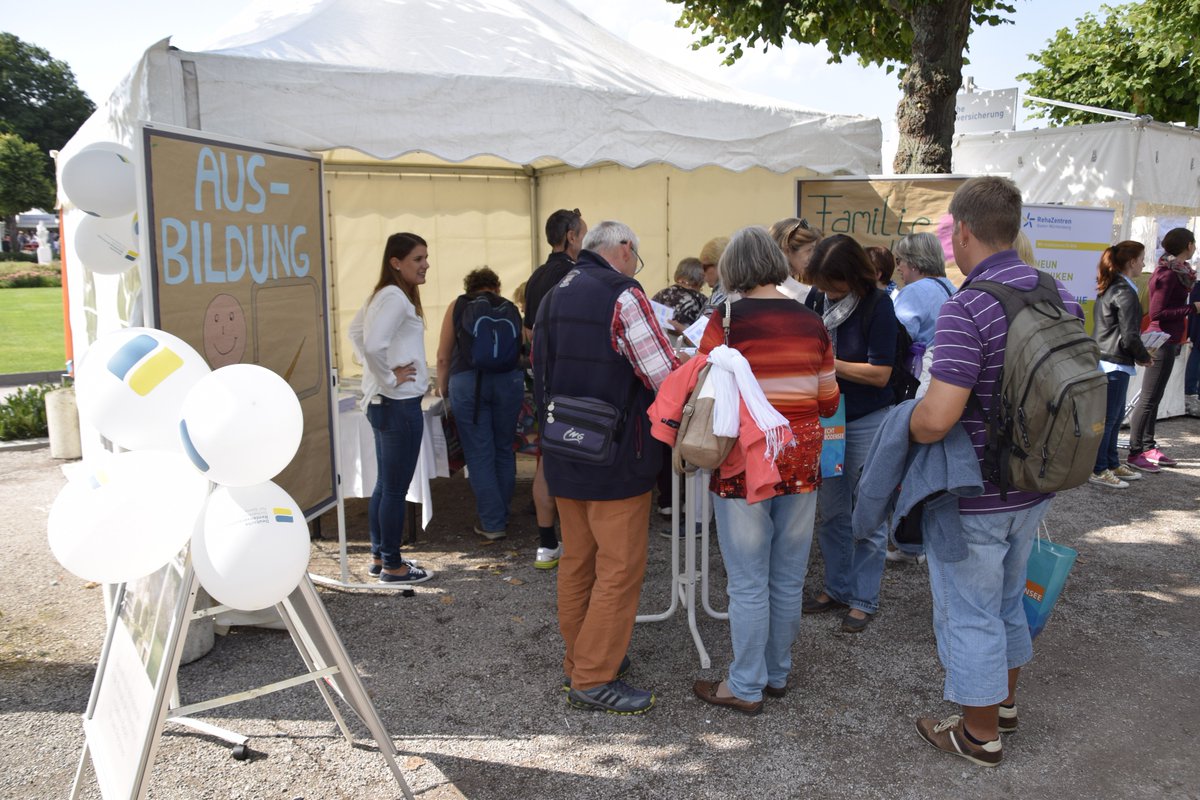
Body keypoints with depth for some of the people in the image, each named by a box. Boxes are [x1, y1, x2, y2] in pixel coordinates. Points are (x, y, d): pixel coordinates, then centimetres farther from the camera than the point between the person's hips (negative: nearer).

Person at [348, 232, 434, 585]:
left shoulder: (383, 295, 12)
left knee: (384, 485, 18)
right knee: (396, 489, 0)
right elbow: (373, 344, -30)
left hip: (382, 402, 10)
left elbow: (355, 331, 24)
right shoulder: (396, 298, -18)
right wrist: (389, 377, -17)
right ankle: (393, 566, 10)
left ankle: (380, 556, 28)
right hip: (400, 404, -10)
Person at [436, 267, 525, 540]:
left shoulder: (458, 306, 10)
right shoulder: (510, 308, 14)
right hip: (509, 381, 2)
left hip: (467, 381, -2)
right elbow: (522, 349, 15)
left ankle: (492, 523, 5)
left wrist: (443, 389, 21)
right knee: (504, 450, 16)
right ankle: (502, 514, 28)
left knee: (479, 455, 4)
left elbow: (443, 357, 8)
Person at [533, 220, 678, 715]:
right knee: (620, 568, 1)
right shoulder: (623, 296, -14)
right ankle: (594, 679, 7)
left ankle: (579, 660, 29)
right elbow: (665, 377, -17)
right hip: (614, 458, -8)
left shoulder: (553, 297, 12)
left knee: (578, 560, 17)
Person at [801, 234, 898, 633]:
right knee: (832, 511, 13)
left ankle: (864, 599, 18)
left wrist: (826, 362, -20)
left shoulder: (877, 304, -14)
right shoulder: (819, 300, 0)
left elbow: (880, 373, -17)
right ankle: (837, 588, 28)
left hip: (868, 421, -5)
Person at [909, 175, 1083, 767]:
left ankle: (979, 734, 25)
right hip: (1034, 484, 8)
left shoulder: (966, 308, -25)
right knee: (1008, 599, 25)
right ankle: (1004, 701, 44)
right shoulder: (1060, 296, 1)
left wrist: (907, 430, -11)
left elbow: (938, 416, -32)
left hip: (973, 494, -8)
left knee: (970, 614, 9)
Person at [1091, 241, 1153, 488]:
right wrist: (1144, 357, -1)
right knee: (1108, 417, -1)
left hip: (1103, 360, 9)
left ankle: (1112, 464, 28)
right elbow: (1130, 336, -18)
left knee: (1115, 415, 18)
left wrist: (1138, 353, 17)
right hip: (1116, 364, -9)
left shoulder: (1107, 289, 11)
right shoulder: (1125, 293, -16)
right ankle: (1098, 470, 7)